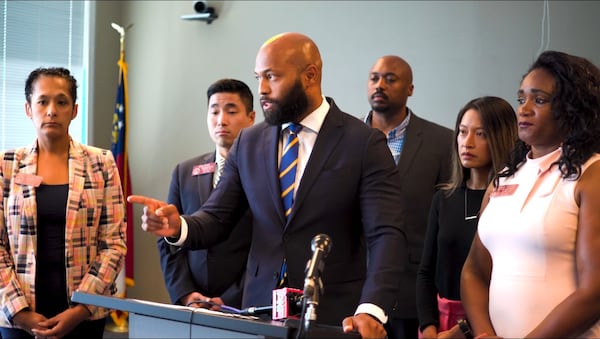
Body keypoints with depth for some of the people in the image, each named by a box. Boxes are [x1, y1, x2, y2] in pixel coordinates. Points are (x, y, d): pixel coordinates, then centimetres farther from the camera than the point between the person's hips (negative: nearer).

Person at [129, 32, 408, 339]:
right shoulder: (248, 143, 6)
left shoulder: (365, 143, -8)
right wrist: (178, 226, -16)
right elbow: (216, 218, 6)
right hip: (260, 311, 4)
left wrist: (371, 310, -30)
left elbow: (386, 235, -15)